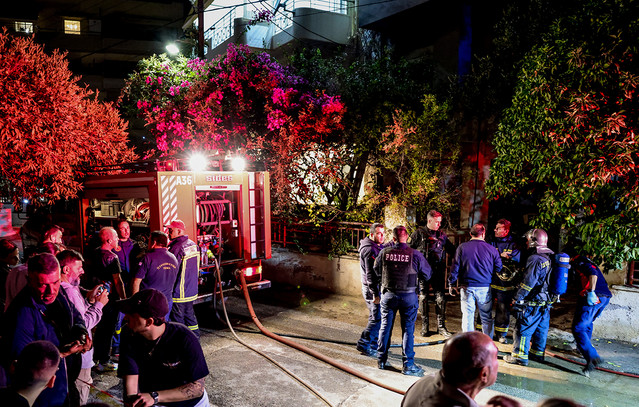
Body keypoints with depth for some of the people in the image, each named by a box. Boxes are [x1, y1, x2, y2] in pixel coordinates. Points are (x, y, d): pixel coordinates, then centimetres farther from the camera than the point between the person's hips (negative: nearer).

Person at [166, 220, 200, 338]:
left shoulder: (177, 248, -22)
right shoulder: (193, 245, 6)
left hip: (179, 292, -8)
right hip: (192, 290, 8)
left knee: (178, 319, 3)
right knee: (190, 314, 20)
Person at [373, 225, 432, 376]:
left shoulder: (384, 253, -4)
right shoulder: (415, 254, -10)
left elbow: (375, 274, 5)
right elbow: (428, 274, -1)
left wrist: (376, 294, 17)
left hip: (388, 295, 2)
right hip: (409, 296, -2)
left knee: (385, 327, 14)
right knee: (408, 329, 6)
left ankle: (381, 360, 25)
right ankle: (408, 365, 10)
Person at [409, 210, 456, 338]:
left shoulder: (442, 235, 12)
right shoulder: (419, 233, 2)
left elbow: (451, 250, 20)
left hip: (438, 270, 3)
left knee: (440, 297, 0)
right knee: (423, 297, 5)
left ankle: (441, 326, 8)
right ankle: (424, 326, 15)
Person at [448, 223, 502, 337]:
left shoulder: (462, 247, -3)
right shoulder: (492, 249, -2)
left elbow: (455, 267, -1)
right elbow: (498, 269, 4)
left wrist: (451, 284, 6)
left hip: (466, 287, 0)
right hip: (485, 288, 0)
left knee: (467, 316, 8)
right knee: (487, 318, 12)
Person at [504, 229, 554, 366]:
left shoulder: (535, 259, -20)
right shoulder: (548, 258, 9)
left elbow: (528, 282, -21)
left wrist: (517, 298, -13)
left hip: (533, 303, -9)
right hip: (545, 303, 9)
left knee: (523, 329, 0)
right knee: (541, 329, 17)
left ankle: (520, 356, 5)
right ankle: (538, 353, 29)